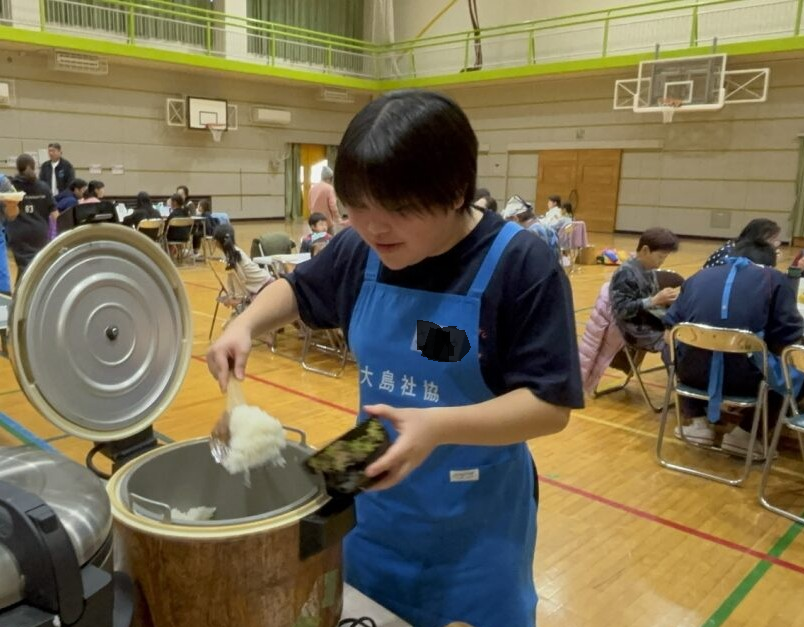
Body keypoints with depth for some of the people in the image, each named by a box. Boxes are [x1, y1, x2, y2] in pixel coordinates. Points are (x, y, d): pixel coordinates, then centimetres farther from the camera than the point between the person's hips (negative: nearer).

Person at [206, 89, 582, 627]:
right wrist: (245, 325, -6)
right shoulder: (359, 251, -7)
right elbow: (296, 289, 13)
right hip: (376, 508, 5)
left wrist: (439, 426, -37)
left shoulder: (521, 266, -23)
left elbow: (550, 404, -23)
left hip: (476, 524, -4)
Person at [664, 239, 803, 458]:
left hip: (694, 372, 3)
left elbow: (671, 324, 14)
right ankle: (743, 434, 19)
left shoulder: (699, 276, 14)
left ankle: (699, 423, 27)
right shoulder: (774, 279, 5)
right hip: (744, 378, -3)